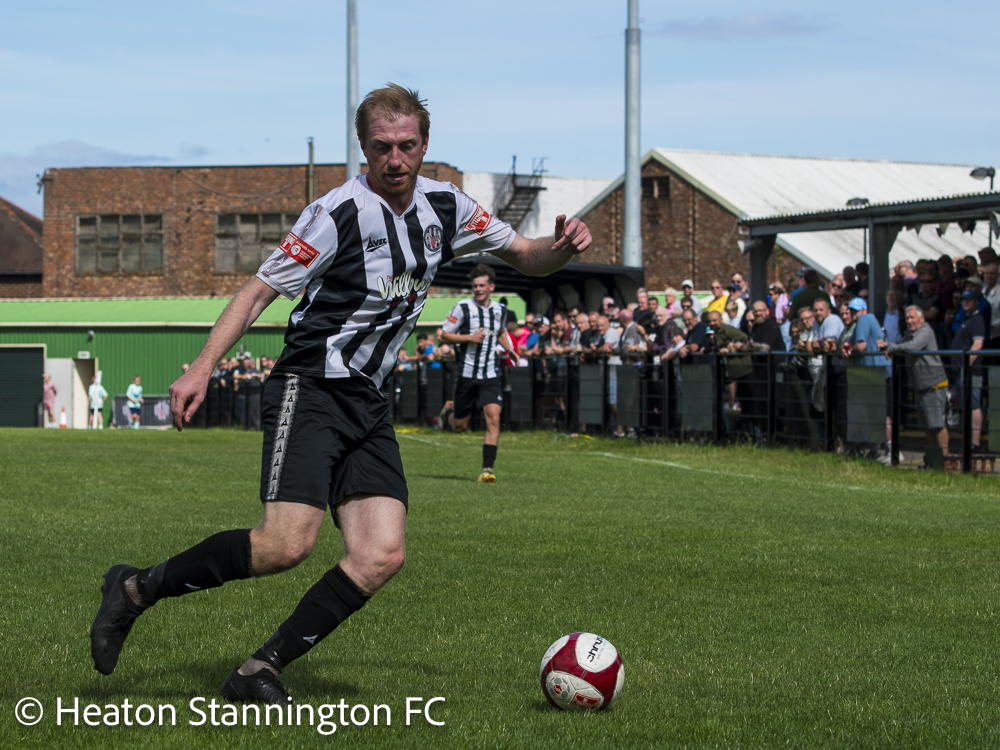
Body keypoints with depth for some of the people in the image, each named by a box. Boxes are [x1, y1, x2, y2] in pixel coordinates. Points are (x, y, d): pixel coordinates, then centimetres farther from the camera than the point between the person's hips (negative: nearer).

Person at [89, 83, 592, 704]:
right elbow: (261, 289, -8)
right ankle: (137, 590, -5)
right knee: (289, 543, -23)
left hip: (368, 404, 7)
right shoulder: (340, 212, -10)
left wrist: (562, 247, -4)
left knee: (382, 556, -10)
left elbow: (526, 257, 20)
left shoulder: (446, 207, 9)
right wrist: (203, 368, -18)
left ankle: (259, 672, -4)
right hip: (309, 390, -7)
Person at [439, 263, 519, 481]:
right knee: (459, 427, 7)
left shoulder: (500, 310, 7)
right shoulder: (462, 308, -7)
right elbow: (444, 336, -4)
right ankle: (448, 411, 44)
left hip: (490, 375, 2)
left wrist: (511, 351, 12)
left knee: (493, 418, -16)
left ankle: (487, 468, -14)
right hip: (467, 373, -2)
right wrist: (469, 337, -17)